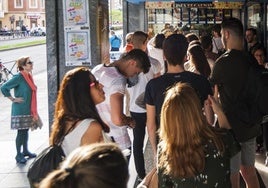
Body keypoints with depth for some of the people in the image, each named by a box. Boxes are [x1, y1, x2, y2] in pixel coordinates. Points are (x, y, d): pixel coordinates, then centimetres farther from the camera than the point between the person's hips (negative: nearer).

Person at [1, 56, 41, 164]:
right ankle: (18, 155, 7)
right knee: (21, 132, -2)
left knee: (26, 130, 17)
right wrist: (13, 99, -15)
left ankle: (25, 151, 29)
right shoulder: (19, 77, -18)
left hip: (29, 110, 8)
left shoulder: (29, 76, 8)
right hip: (20, 110, -8)